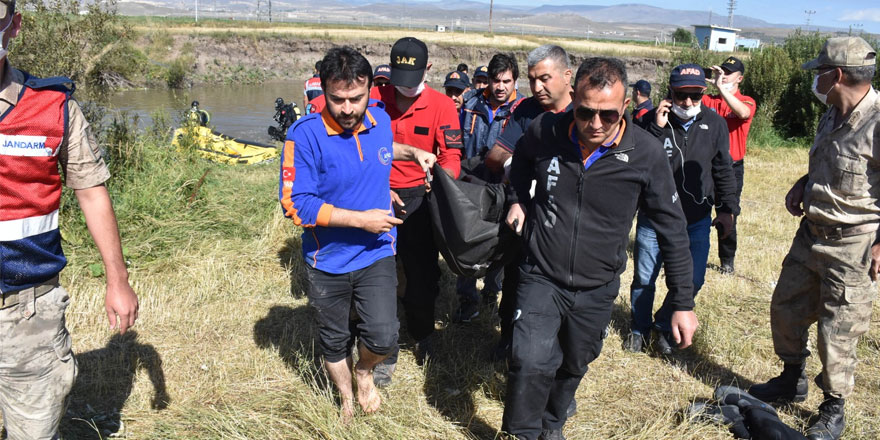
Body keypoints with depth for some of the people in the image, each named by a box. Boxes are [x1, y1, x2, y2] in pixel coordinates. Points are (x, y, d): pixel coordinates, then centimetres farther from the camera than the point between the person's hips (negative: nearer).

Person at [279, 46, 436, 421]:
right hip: (328, 261, -2)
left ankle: (364, 372, 28)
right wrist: (360, 219, -24)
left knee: (383, 338, -10)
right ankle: (347, 401, 46)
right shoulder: (305, 135, -22)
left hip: (376, 254, 2)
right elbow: (295, 204, -25)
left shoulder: (380, 119, -5)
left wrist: (412, 153, 9)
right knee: (334, 343, 17)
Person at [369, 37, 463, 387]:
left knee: (423, 273, 8)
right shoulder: (374, 98, -2)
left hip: (420, 197, 0)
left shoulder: (442, 105, -4)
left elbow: (452, 156, -10)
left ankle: (422, 336, 36)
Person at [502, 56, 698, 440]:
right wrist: (518, 199, 4)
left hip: (597, 290, 1)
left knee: (573, 366, 18)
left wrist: (683, 303, -4)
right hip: (541, 279, 0)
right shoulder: (545, 131, -13)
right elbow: (522, 159, 16)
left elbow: (672, 228, -6)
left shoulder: (647, 154, -16)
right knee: (530, 362, -16)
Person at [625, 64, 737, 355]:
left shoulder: (715, 125, -1)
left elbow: (723, 171, 8)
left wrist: (727, 209, 5)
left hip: (697, 221, 2)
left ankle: (666, 326, 31)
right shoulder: (652, 121, -9)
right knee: (644, 279, 7)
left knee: (692, 281, 7)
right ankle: (639, 328, 30)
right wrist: (656, 128, -27)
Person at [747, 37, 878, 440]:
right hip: (811, 232, 9)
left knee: (837, 331, 1)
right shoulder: (833, 116, 8)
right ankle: (792, 382, 38)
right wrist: (803, 184, 6)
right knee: (786, 308, 17)